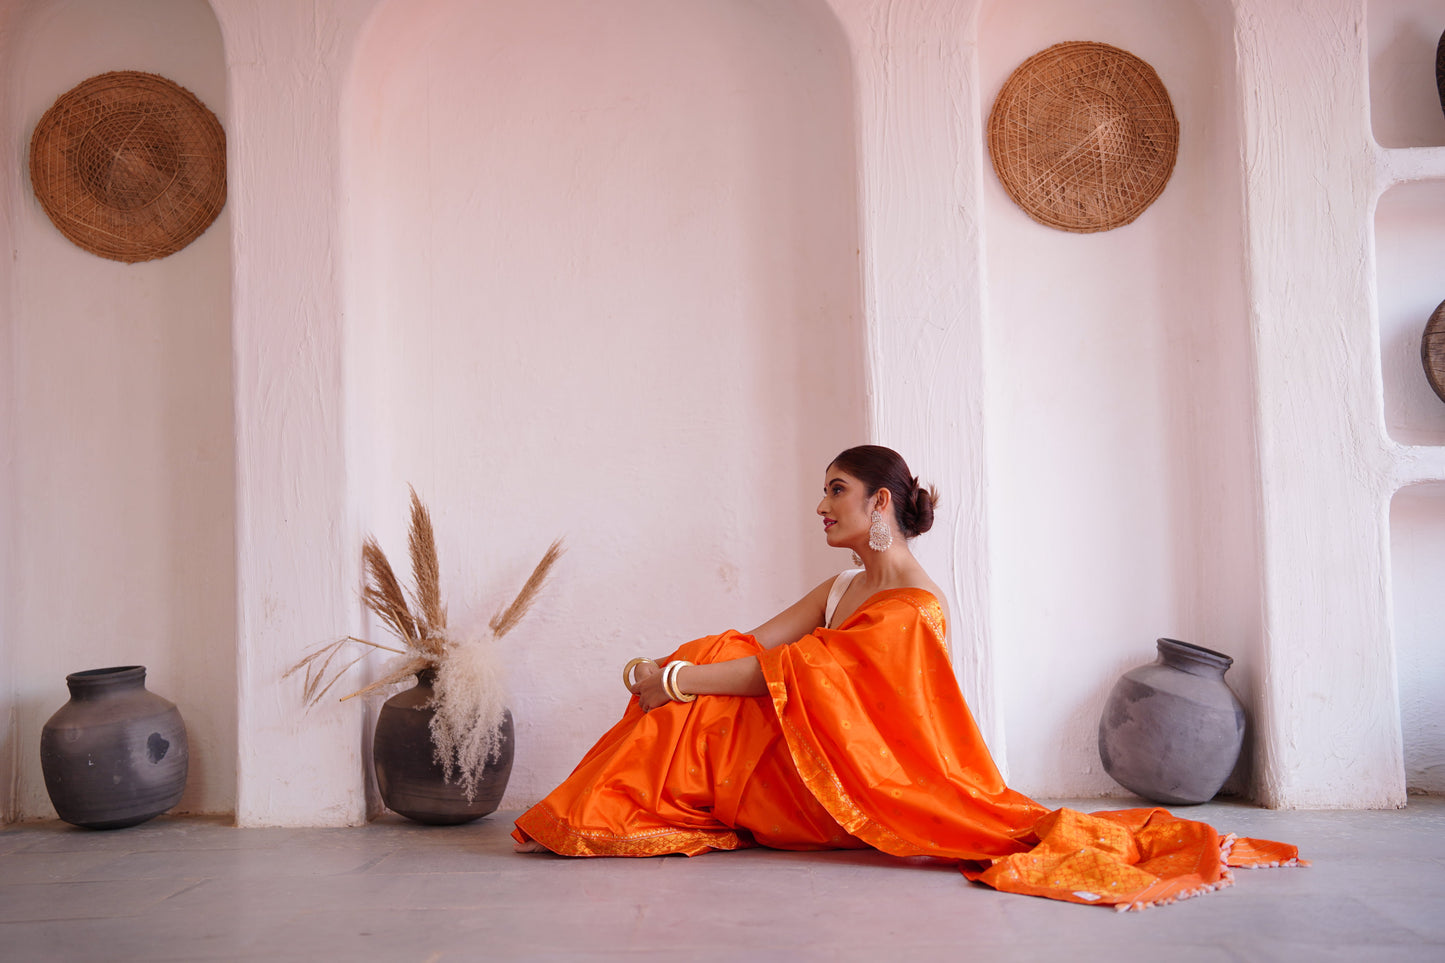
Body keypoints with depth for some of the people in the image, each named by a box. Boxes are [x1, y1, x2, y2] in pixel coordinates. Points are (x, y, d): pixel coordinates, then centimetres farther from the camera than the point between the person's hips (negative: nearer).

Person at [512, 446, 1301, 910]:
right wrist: (667, 666, -14)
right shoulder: (838, 591, 14)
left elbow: (798, 670, -24)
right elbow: (751, 646, 3)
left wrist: (677, 681, -22)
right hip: (805, 773, 9)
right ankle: (609, 817, -4)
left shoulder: (914, 606, -17)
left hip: (861, 786, -9)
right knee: (707, 662, -7)